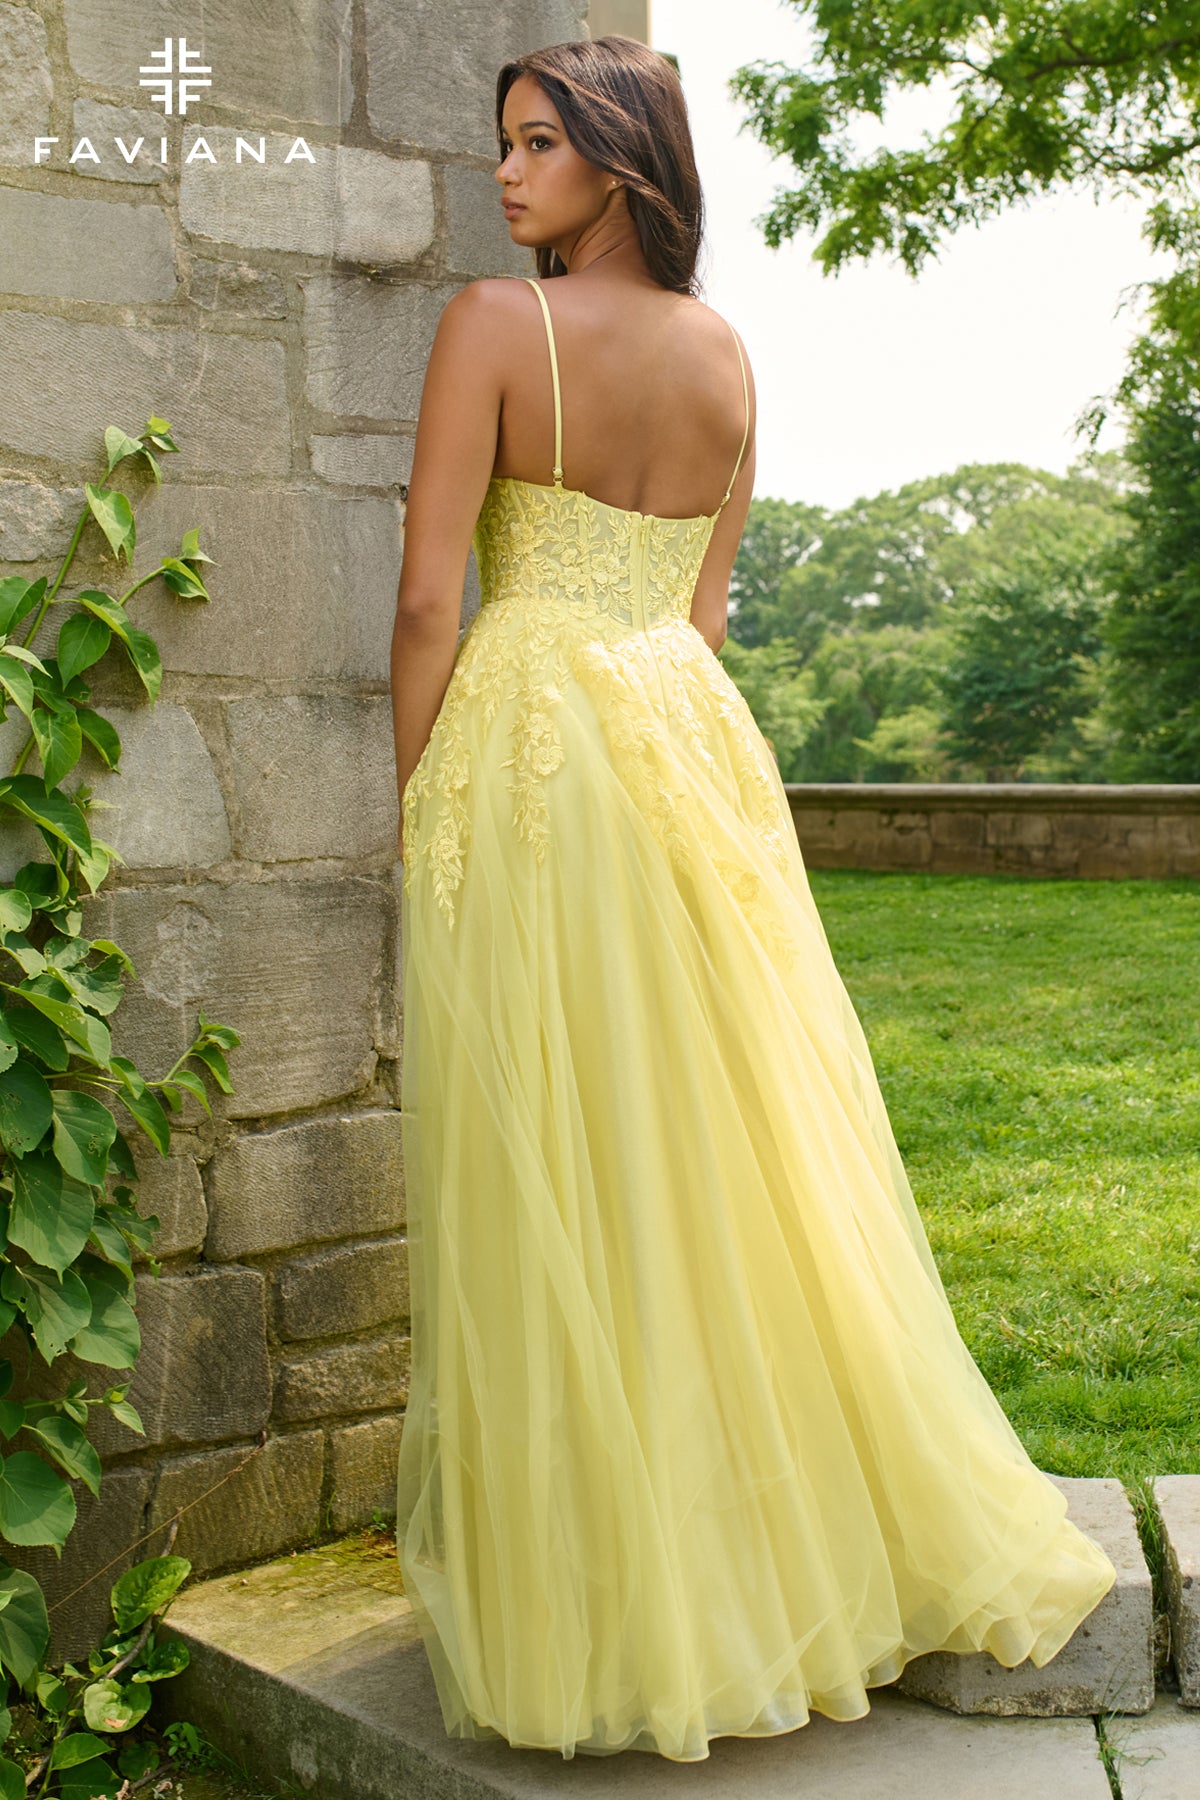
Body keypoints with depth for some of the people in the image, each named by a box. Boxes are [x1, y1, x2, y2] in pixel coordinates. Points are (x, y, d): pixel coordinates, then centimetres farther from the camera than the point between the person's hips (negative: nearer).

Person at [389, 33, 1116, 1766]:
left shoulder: (496, 319, -6)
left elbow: (431, 600, -10)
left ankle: (594, 1599, 8)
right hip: (690, 735, 6)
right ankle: (798, 1531, 23)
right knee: (735, 1143, 11)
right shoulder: (726, 351, 11)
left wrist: (416, 812, -2)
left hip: (528, 735, -6)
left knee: (559, 1173, -1)